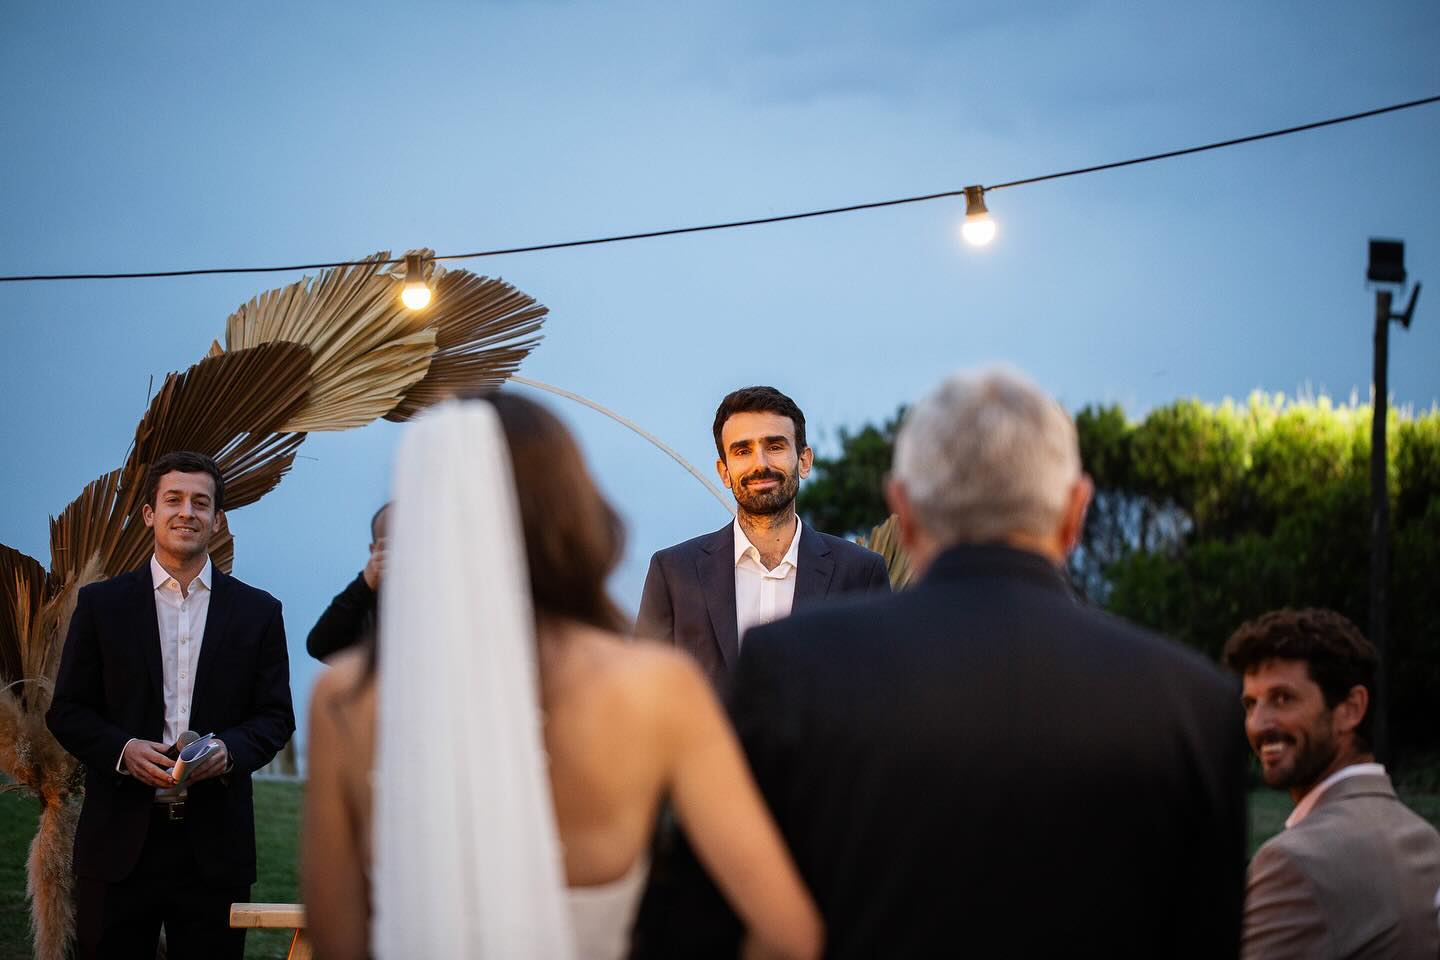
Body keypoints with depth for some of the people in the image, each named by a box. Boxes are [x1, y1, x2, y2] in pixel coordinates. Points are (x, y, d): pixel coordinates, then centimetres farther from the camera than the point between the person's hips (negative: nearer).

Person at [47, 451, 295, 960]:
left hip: (215, 844, 1)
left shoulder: (258, 612, 9)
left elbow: (276, 716, 8)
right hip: (120, 839, 0)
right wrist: (123, 750, -14)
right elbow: (66, 711, 5)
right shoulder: (101, 603, 7)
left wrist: (230, 749, -13)